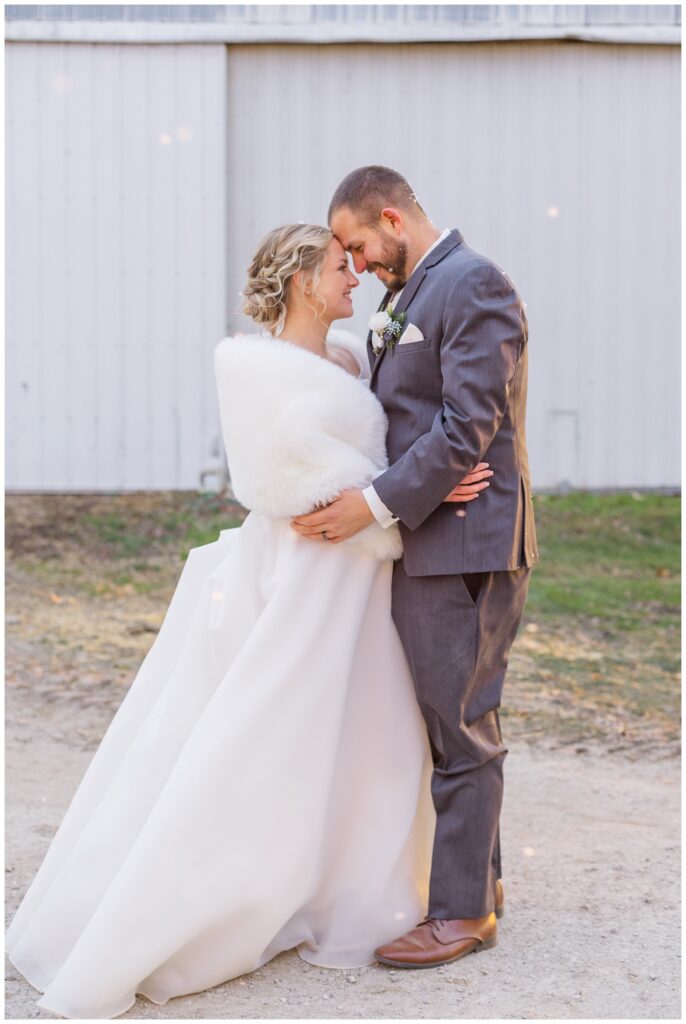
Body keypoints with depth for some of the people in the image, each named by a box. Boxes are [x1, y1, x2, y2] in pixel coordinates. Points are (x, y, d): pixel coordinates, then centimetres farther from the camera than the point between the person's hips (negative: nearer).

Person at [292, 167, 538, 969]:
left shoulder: (474, 286, -12)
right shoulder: (407, 296, 18)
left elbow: (468, 428, -20)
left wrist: (375, 505, -20)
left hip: (464, 545, -9)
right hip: (424, 542, 9)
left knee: (460, 728, -2)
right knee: (454, 723, 15)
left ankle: (464, 911, 8)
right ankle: (479, 880, 27)